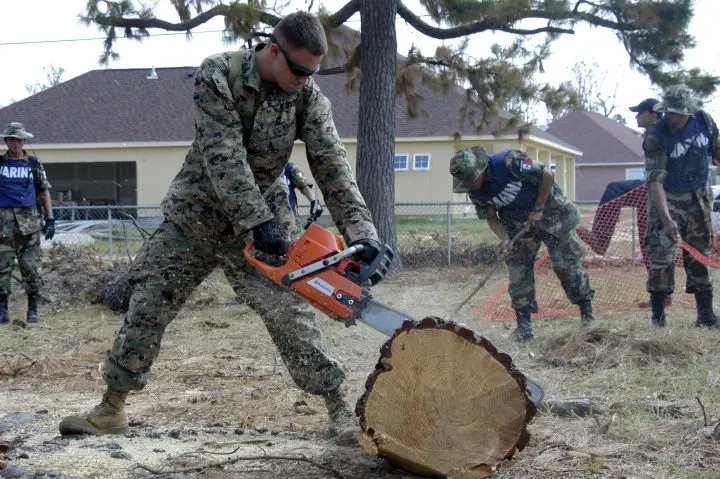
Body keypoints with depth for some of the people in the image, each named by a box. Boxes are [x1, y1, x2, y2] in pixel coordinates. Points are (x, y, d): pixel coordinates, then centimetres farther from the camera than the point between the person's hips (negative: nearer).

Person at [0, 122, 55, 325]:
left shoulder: (33, 164, 8)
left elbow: (44, 192, 9)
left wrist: (50, 220, 4)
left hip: (29, 219, 0)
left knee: (31, 266, 0)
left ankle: (33, 310, 8)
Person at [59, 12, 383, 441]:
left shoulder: (308, 98, -11)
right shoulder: (218, 76, -18)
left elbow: (333, 167, -16)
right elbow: (223, 156, -26)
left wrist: (361, 231, -29)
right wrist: (260, 222, -32)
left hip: (259, 222, 1)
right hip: (194, 216, 0)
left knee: (289, 314, -10)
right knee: (146, 309, 3)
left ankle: (338, 406, 0)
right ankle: (112, 408, 17)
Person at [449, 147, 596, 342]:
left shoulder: (509, 161, -30)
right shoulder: (475, 193, -12)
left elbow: (546, 176, -22)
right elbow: (491, 217, 0)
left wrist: (538, 209, -17)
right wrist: (506, 239, -17)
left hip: (549, 211, -5)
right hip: (518, 223, 5)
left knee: (566, 263, -3)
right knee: (518, 270, -4)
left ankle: (587, 310, 13)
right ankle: (523, 326, 0)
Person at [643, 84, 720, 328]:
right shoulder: (657, 136, -22)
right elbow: (655, 180, -28)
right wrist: (666, 218, -36)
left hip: (698, 198, 4)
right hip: (668, 199, -4)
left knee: (699, 254, 8)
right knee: (661, 254, -10)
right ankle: (658, 314, -2)